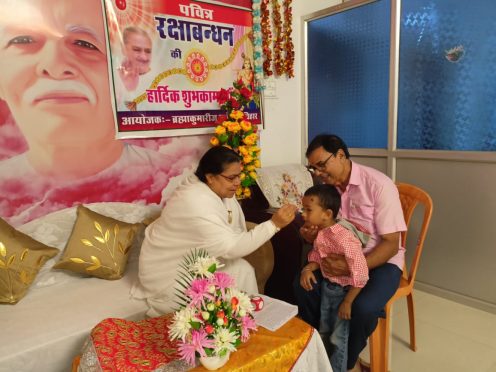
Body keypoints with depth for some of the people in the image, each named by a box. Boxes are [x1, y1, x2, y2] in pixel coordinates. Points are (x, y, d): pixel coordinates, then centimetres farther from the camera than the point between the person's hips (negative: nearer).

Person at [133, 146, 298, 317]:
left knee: (242, 270, -6)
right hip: (170, 271, -8)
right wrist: (274, 224, -37)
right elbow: (230, 247, -35)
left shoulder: (220, 189, -6)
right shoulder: (196, 203, -34)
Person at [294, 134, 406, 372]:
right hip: (341, 258, 5)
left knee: (363, 307, -30)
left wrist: (354, 267, -33)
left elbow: (391, 244, -19)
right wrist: (311, 236, -18)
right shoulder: (328, 187, -2)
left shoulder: (379, 185, -19)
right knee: (303, 287, -15)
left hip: (381, 261, -5)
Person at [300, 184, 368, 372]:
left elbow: (361, 274, -31)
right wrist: (308, 268, -13)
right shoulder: (320, 232, -11)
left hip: (345, 291, -7)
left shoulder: (343, 238, -35)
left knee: (338, 337, 10)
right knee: (324, 332, 24)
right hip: (328, 286, 8)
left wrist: (347, 302, -22)